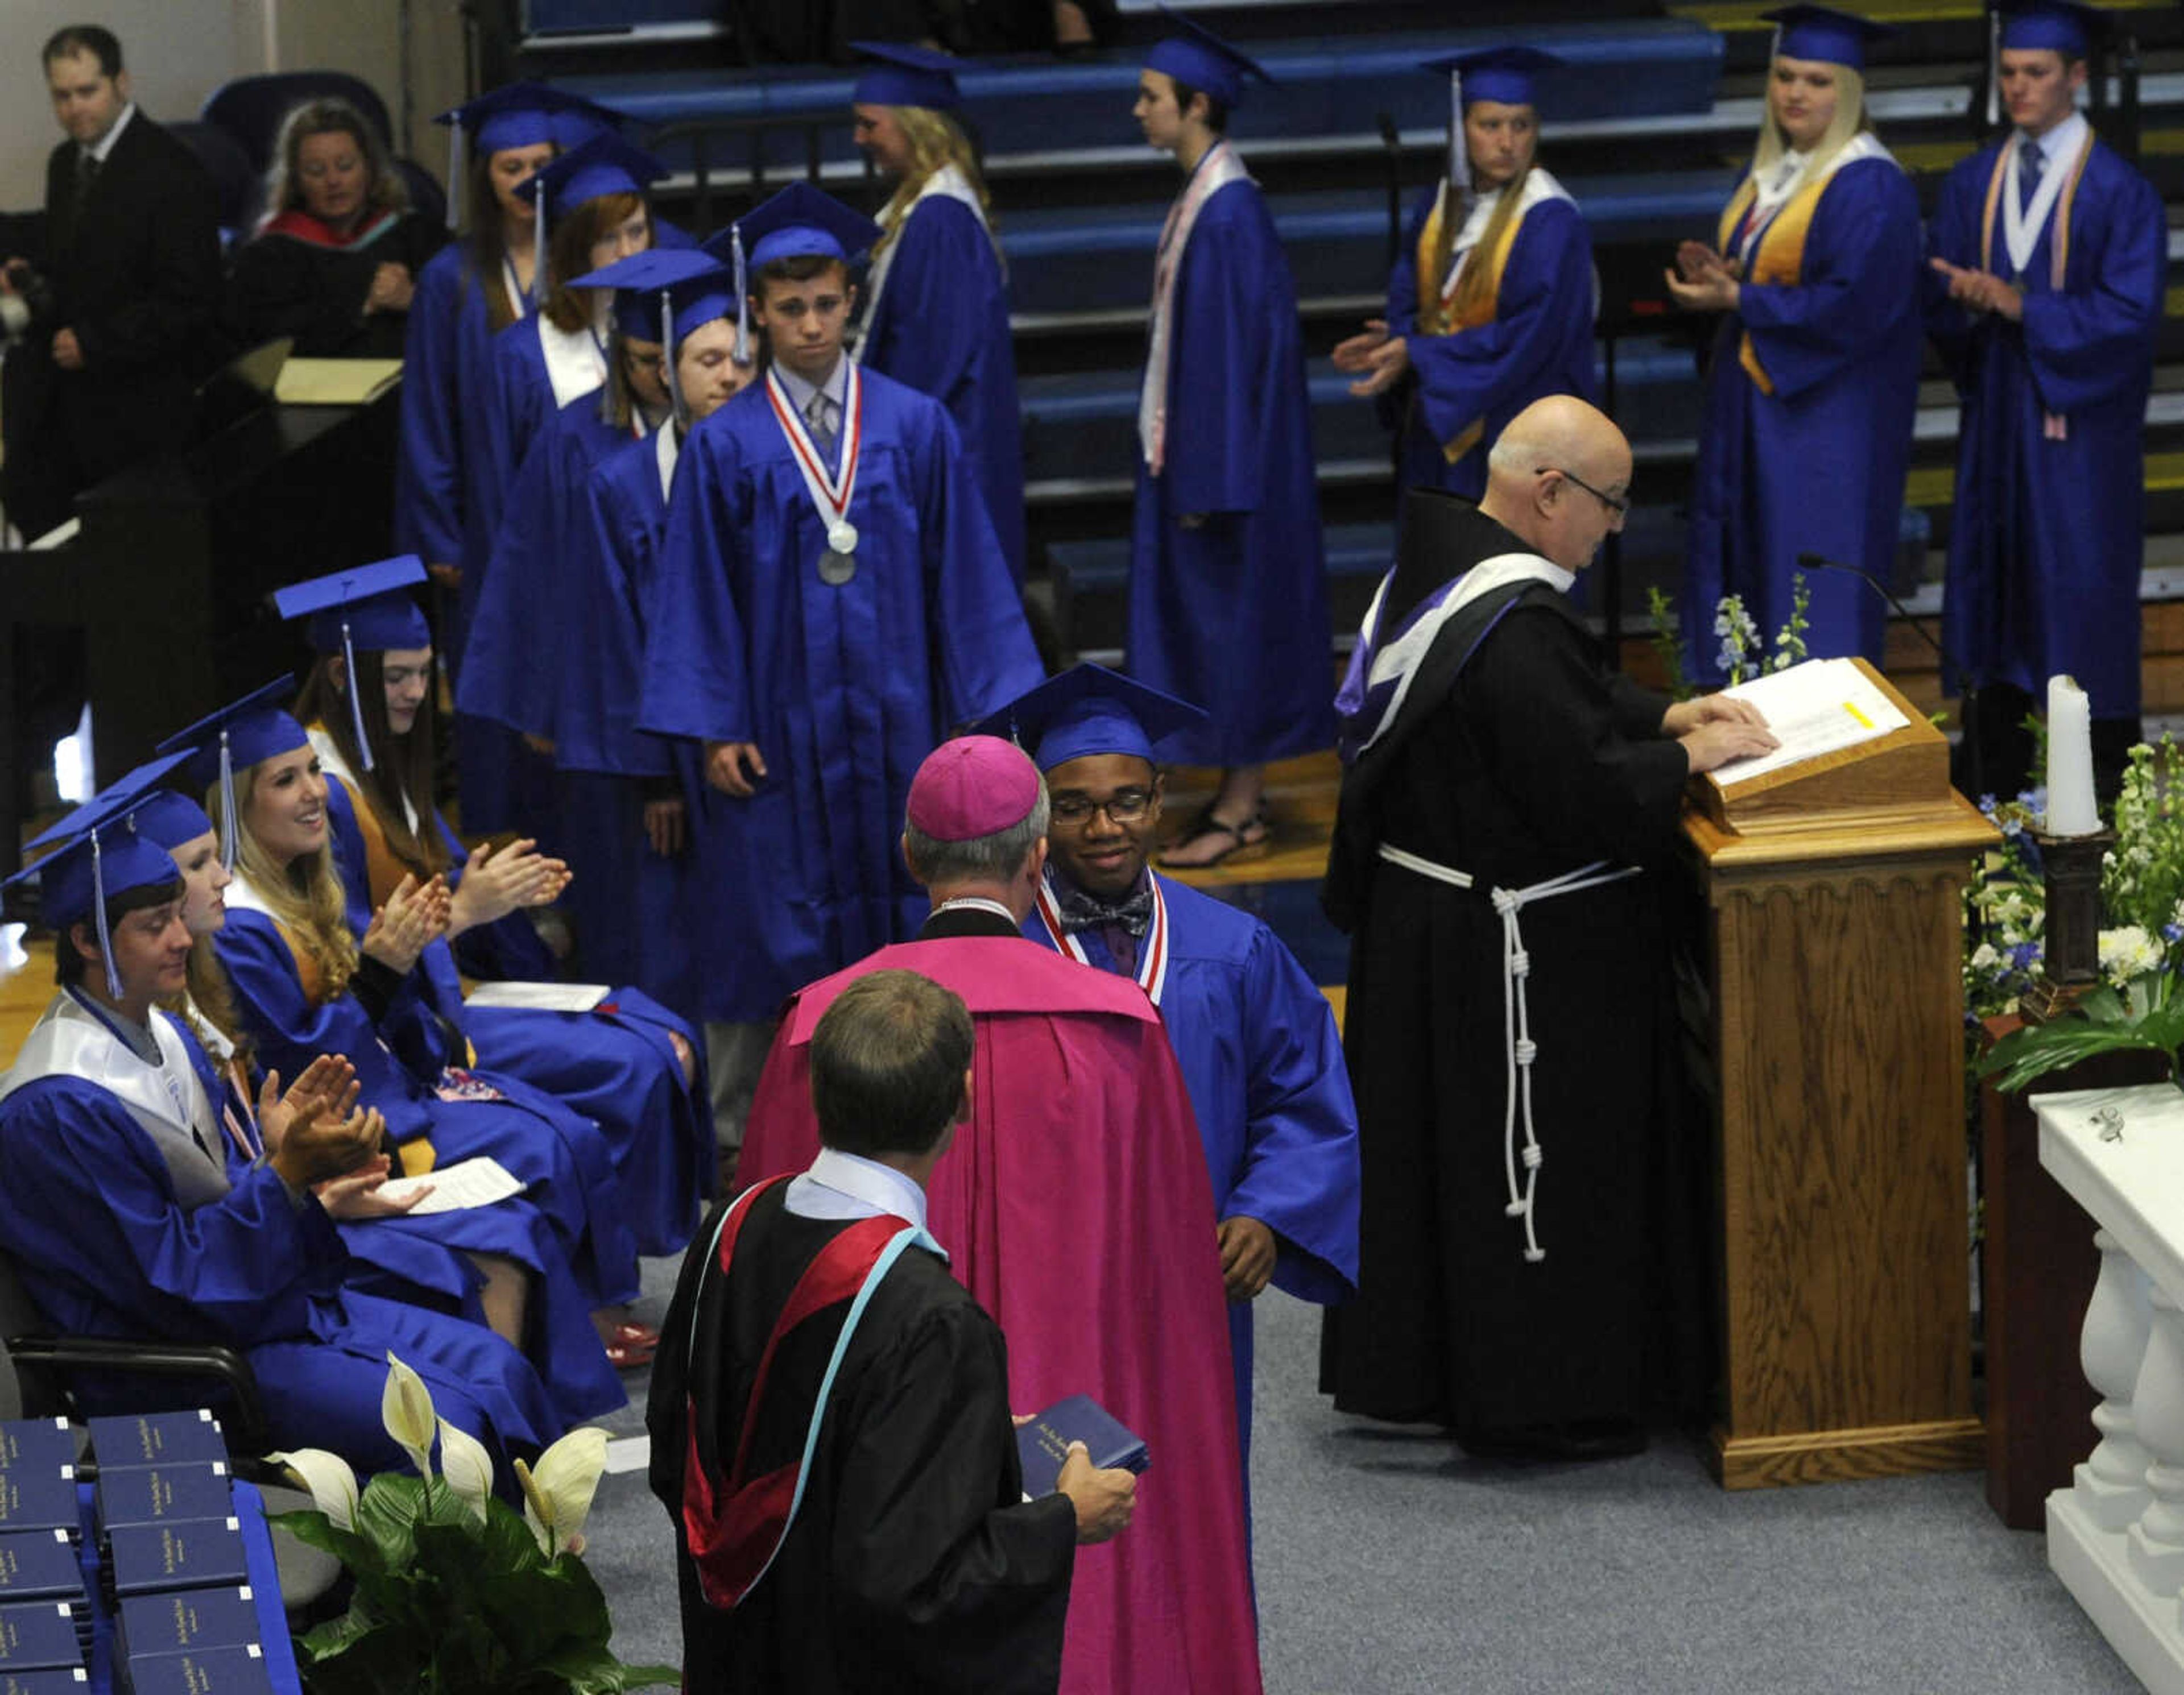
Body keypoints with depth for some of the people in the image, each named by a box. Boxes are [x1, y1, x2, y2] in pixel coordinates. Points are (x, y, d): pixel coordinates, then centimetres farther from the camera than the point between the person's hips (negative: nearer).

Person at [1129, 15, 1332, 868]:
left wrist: (1207, 478, -21)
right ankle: (1240, 795, 21)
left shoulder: (1228, 214, -21)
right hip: (1192, 445, 10)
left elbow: (1234, 347, -22)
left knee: (1232, 615, -1)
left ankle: (1240, 813, 7)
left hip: (1226, 449, -10)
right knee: (1211, 619, 14)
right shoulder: (1201, 199, 9)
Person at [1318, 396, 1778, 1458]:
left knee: (1438, 1149, 19)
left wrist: (1663, 715, 8)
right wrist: (1688, 755, -11)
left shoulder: (1439, 565, 5)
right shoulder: (1511, 628, -27)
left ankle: (1402, 1363, 31)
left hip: (1422, 919, 10)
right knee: (1538, 1164, 4)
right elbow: (1583, 791, -26)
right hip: (1511, 947, -10)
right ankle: (1532, 1400, 15)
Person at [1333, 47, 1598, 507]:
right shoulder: (1441, 205, 7)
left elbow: (1530, 335, -20)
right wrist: (1394, 343, -12)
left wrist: (1417, 355, -20)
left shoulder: (1550, 221, -14)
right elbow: (1409, 299, 12)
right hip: (1438, 427, 6)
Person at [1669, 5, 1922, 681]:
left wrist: (1737, 300, -16)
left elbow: (1854, 307, -22)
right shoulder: (1767, 175, 12)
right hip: (1751, 407, 9)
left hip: (1826, 416, -9)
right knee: (1741, 567, 9)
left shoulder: (1870, 187, -16)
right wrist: (1719, 275, -2)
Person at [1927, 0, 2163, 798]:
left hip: (2080, 433, -5)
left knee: (2084, 613, -1)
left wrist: (2021, 306, -19)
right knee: (1997, 613, 6)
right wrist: (1969, 302, -15)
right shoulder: (1972, 184, 9)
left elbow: (2131, 313, -13)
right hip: (1995, 425, 5)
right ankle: (1998, 806, 13)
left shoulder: (2120, 193, -7)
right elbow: (1939, 301, 8)